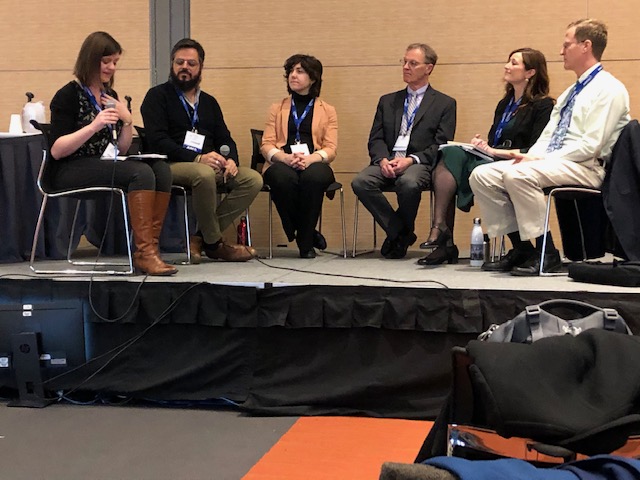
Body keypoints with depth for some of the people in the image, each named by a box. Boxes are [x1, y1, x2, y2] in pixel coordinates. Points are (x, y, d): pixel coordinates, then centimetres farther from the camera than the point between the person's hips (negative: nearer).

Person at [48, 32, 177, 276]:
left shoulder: (110, 96, 17)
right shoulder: (68, 96, -3)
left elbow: (121, 150, 18)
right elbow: (56, 151, -12)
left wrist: (127, 120, -1)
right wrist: (94, 126, -22)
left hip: (105, 166, 7)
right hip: (70, 172, -7)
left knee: (161, 169, -20)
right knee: (141, 172, -30)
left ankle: (149, 247, -24)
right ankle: (144, 252, -32)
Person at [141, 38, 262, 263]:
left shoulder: (209, 102, 25)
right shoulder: (158, 96, 5)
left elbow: (225, 139, 19)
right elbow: (157, 141, -9)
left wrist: (231, 160, -7)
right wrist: (197, 158, -20)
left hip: (209, 166, 6)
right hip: (172, 166, -6)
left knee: (253, 179, -18)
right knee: (204, 174, -39)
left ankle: (201, 238, -19)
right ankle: (215, 243, -21)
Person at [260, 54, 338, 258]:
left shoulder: (327, 111, 18)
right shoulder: (277, 109, 22)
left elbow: (330, 149, 4)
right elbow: (266, 145, 9)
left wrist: (310, 159, -19)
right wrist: (285, 157, -15)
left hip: (314, 164, -1)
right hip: (282, 164, 1)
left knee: (313, 177, -38)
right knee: (283, 178, -37)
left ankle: (305, 242, -22)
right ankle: (308, 234, -17)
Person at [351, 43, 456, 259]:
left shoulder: (444, 104, 12)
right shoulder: (387, 101, 23)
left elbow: (441, 145, 0)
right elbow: (375, 139, 13)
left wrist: (411, 160, -15)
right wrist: (383, 160, -10)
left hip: (420, 164, -4)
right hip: (387, 162, 4)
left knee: (408, 183, -39)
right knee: (360, 182, -29)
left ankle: (401, 234, -10)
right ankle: (399, 233, -14)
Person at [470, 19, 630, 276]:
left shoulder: (608, 88, -6)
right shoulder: (570, 92, 23)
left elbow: (590, 146, -16)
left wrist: (539, 160, -17)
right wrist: (530, 155, -3)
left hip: (585, 168, -9)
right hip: (552, 162, 9)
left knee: (517, 175, -34)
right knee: (482, 175, -7)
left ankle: (547, 254, -23)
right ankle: (521, 248, -5)